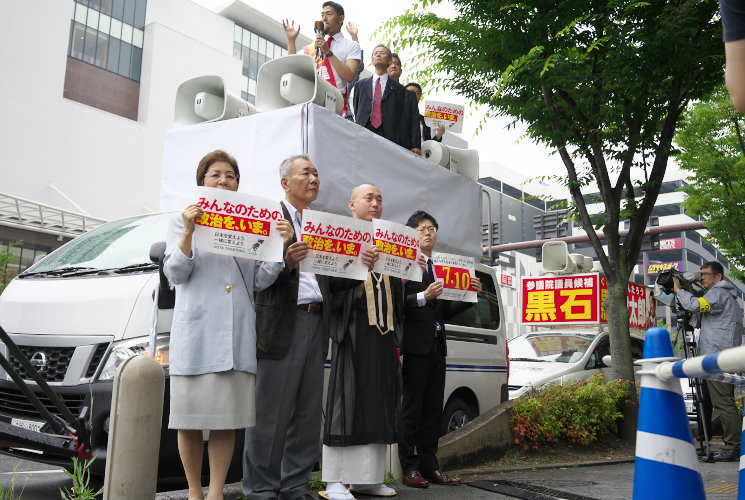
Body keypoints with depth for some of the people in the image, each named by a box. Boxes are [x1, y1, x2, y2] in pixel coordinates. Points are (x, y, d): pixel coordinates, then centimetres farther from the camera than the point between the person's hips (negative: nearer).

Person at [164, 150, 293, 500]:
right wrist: (189, 231, -14)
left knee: (227, 418, 4)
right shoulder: (184, 221, 10)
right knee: (190, 417, 3)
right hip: (196, 329, -1)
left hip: (238, 333, 2)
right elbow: (175, 274, -1)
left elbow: (260, 281, 7)